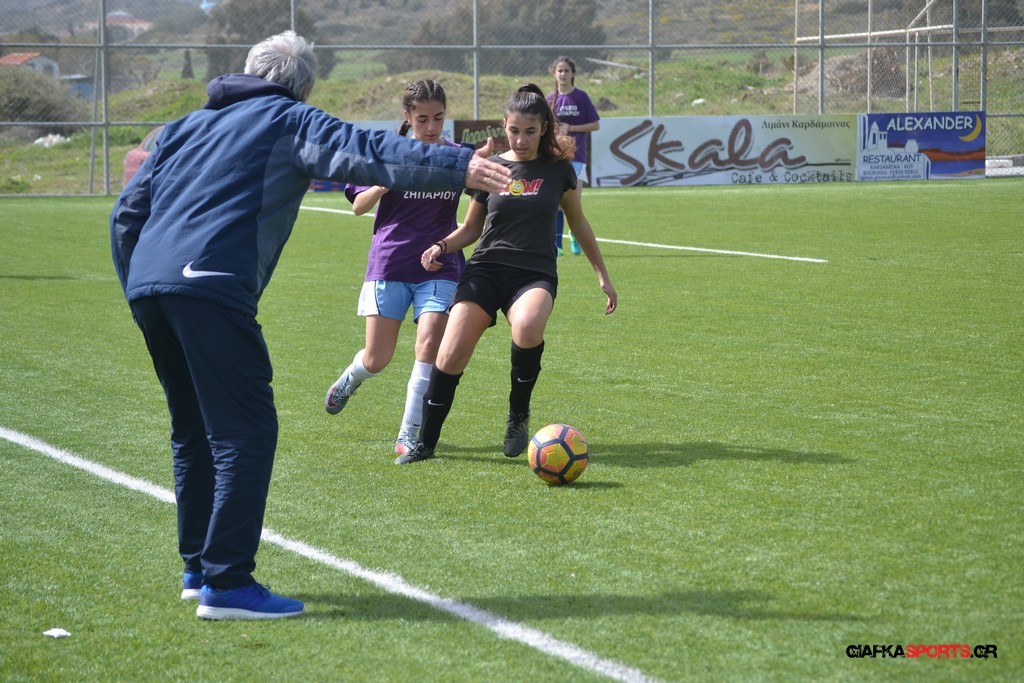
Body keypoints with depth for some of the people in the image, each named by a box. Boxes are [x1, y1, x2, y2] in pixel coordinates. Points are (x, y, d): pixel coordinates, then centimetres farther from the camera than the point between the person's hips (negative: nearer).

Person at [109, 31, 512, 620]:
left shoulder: (187, 126, 29)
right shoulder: (291, 122, 10)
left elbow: (128, 213, 25)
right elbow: (367, 153, -7)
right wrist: (460, 167, -14)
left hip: (146, 284, 8)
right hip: (211, 285, -7)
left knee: (194, 430, 20)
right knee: (245, 431, -5)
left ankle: (199, 567, 25)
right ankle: (226, 583, -11)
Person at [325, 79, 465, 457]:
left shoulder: (457, 157, 1)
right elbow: (359, 206, 0)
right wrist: (387, 181, -20)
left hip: (439, 267, 0)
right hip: (389, 265, 0)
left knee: (429, 343, -18)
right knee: (377, 360, 4)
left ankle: (410, 435, -8)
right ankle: (350, 379, 41)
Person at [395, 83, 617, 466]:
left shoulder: (559, 170, 5)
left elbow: (578, 224, 18)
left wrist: (603, 275, 20)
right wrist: (442, 246, -3)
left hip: (535, 274, -1)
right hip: (486, 269, 1)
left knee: (528, 327, -36)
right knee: (450, 356, -17)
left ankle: (519, 416, -11)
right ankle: (425, 444, 0)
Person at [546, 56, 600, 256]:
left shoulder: (581, 97, -1)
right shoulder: (550, 99, 7)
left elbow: (595, 125, 0)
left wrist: (570, 128, -9)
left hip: (576, 155, -2)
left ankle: (576, 236, 17)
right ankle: (556, 243, 3)